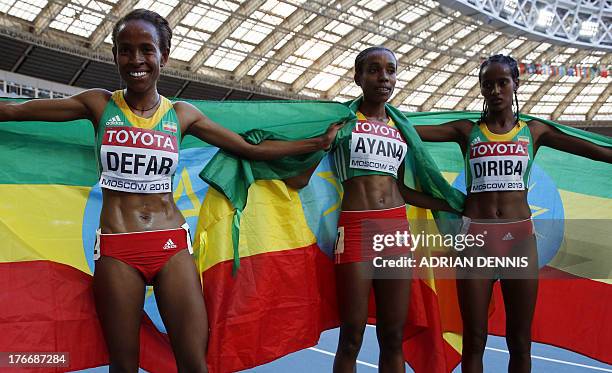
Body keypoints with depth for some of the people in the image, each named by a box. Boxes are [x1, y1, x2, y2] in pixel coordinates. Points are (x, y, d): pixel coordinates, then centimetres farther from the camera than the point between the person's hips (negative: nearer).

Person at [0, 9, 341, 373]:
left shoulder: (182, 114, 6)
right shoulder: (99, 104, 3)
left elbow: (252, 149, 10)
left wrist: (319, 141, 11)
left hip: (172, 244, 1)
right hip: (117, 249, 0)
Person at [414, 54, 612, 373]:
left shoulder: (533, 130, 10)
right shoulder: (467, 130, 6)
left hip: (520, 236, 1)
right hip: (476, 235, -1)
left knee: (520, 341, 8)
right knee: (474, 340, 6)